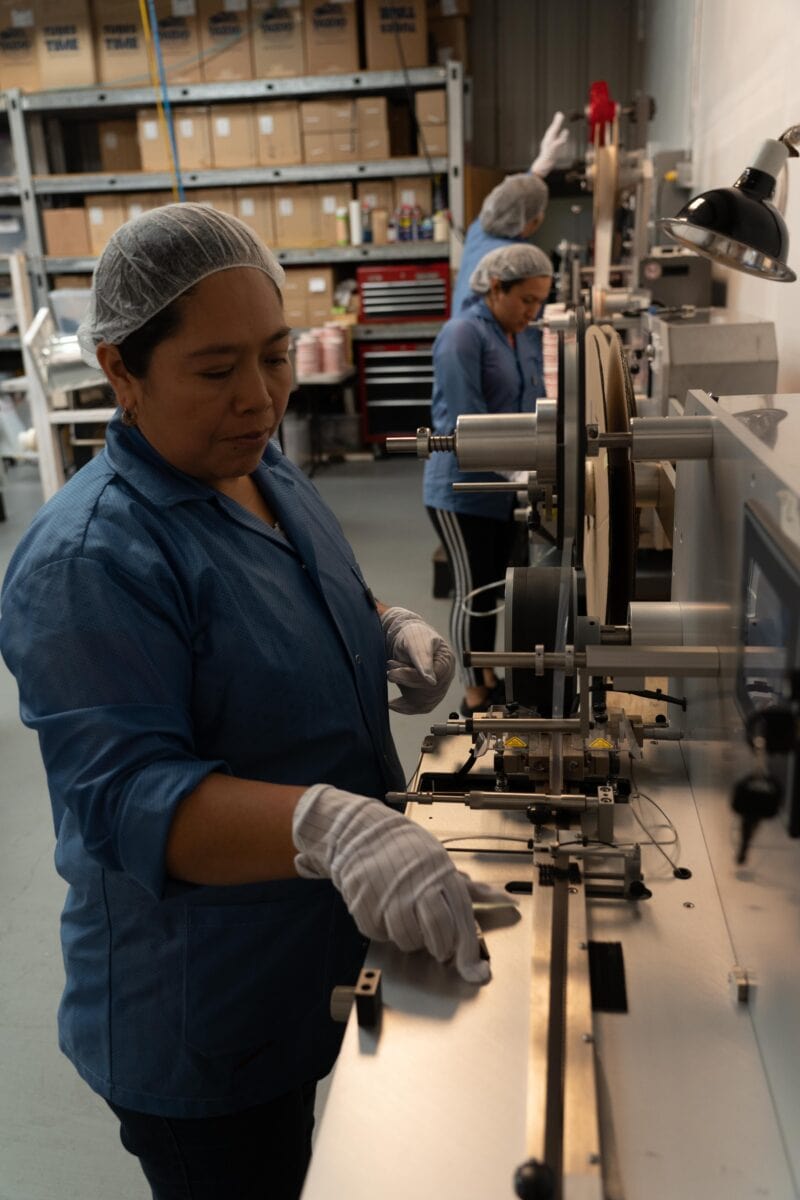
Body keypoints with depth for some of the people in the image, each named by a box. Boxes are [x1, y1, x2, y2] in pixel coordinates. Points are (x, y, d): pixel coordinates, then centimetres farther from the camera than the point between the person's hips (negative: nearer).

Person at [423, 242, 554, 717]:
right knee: (474, 592, 2)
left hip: (505, 490, 8)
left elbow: (533, 405, 13)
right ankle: (475, 697, 16)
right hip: (464, 491, -8)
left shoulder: (523, 338, 10)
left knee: (491, 587, 17)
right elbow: (464, 424, -24)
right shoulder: (464, 335, -17)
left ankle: (488, 677, 32)